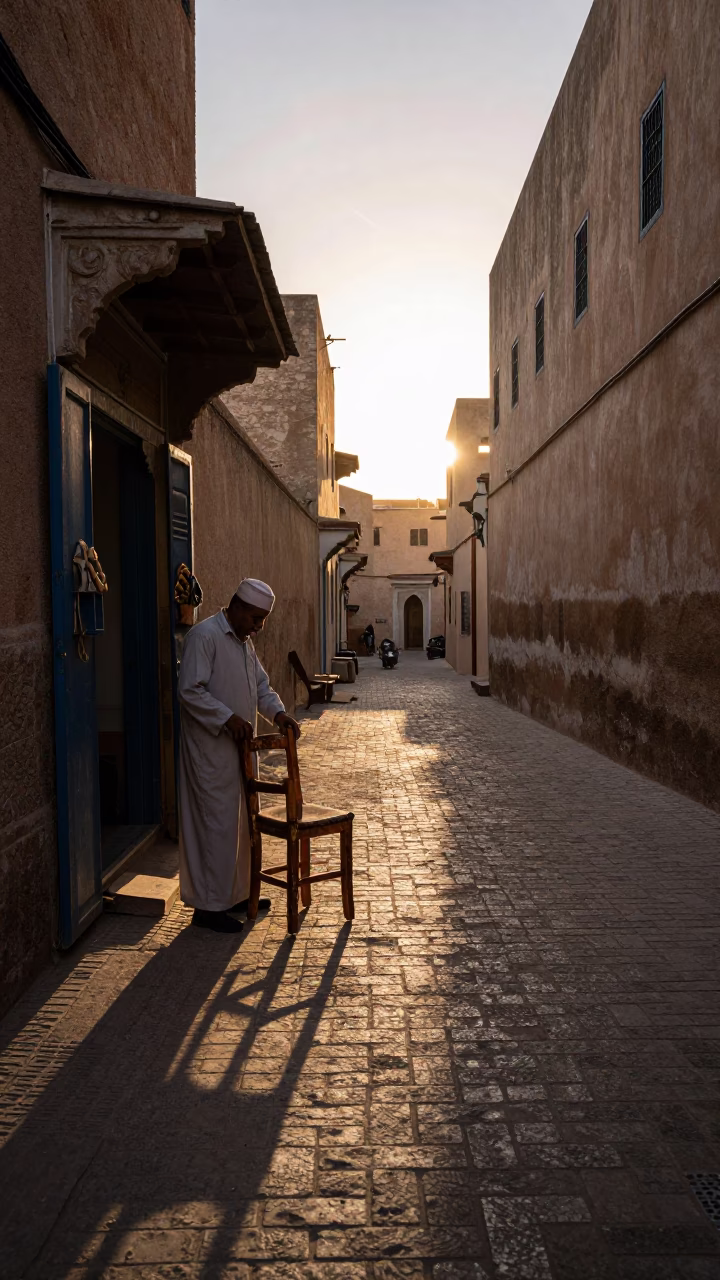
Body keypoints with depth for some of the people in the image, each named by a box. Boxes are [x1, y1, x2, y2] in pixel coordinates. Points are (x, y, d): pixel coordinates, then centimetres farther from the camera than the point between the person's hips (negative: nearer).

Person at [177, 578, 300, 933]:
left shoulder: (244, 640, 14)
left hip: (238, 747, 10)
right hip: (211, 748, -9)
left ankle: (237, 893, 30)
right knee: (217, 824, -4)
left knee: (240, 822, 16)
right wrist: (228, 718, -25)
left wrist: (278, 712, 0)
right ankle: (209, 906, 7)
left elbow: (261, 685, 18)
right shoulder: (204, 636, -15)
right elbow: (190, 690, -21)